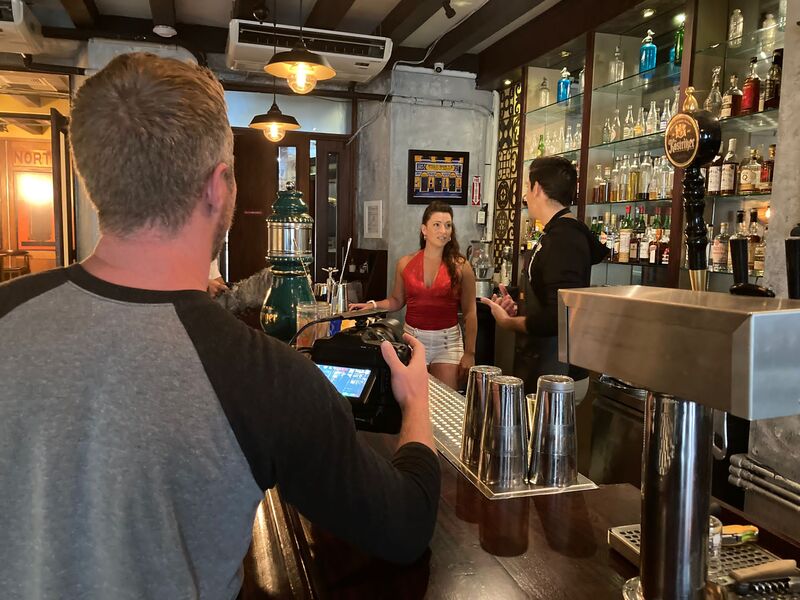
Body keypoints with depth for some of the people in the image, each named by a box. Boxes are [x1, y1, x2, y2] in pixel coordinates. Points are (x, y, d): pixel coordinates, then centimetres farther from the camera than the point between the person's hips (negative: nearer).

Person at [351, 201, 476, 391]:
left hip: (447, 341, -1)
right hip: (412, 338, 2)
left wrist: (469, 353, -3)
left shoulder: (460, 266, -4)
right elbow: (397, 300, 13)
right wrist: (373, 305, -5)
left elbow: (470, 313, -1)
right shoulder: (405, 263, 2)